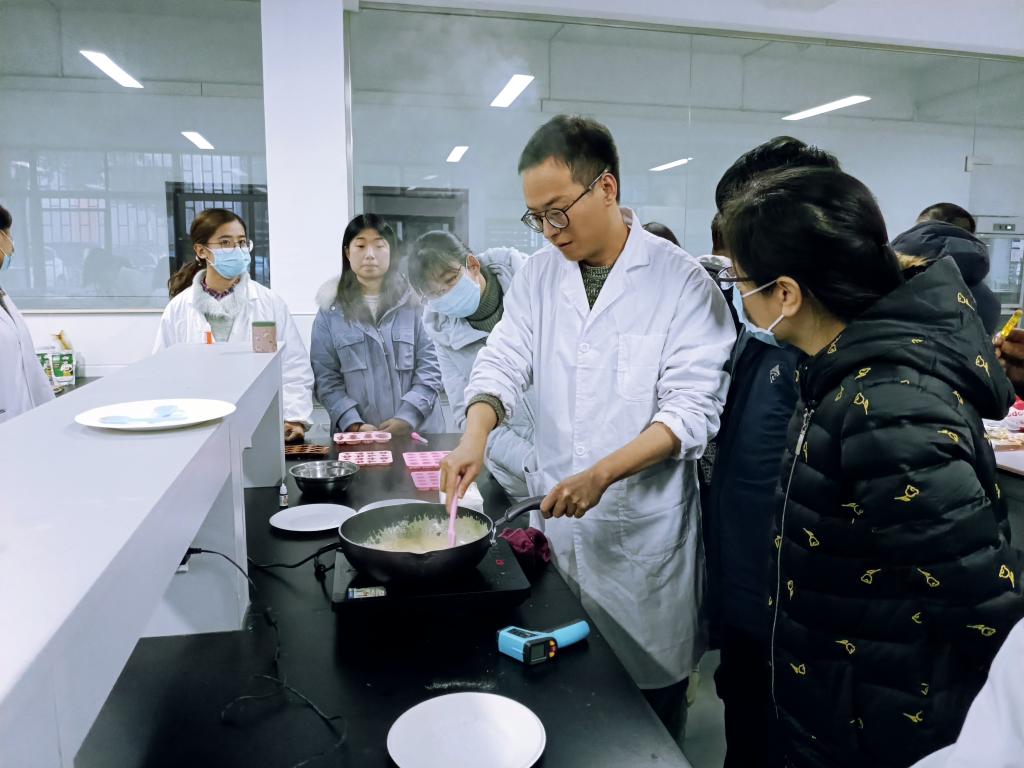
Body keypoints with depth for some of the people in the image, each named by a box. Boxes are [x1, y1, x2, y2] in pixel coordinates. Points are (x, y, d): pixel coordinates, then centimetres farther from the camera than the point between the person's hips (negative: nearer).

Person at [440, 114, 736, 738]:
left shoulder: (680, 280, -11)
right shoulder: (539, 275, 4)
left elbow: (692, 408, -15)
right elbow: (505, 362, 1)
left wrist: (602, 474, -25)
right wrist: (475, 436, -19)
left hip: (644, 523, -4)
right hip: (557, 516, 4)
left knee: (651, 689, 12)